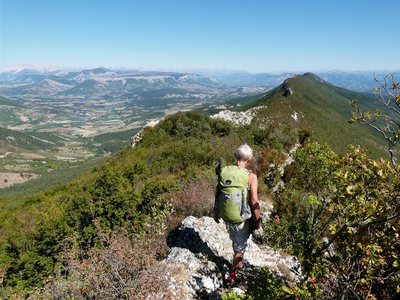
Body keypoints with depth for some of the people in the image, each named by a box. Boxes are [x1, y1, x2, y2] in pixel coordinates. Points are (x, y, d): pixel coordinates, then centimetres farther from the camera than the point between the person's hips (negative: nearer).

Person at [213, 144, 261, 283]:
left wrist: (216, 211, 14)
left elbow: (218, 194, 0)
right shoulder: (251, 176, -22)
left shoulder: (224, 171, -10)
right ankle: (232, 273, 34)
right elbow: (254, 203, -19)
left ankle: (238, 262, 54)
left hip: (225, 215, 5)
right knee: (241, 245, 20)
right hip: (242, 219, -4)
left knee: (235, 240, 31)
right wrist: (257, 221, -3)